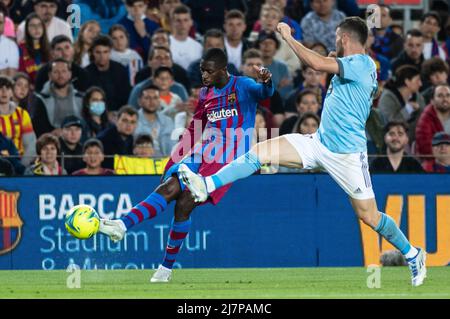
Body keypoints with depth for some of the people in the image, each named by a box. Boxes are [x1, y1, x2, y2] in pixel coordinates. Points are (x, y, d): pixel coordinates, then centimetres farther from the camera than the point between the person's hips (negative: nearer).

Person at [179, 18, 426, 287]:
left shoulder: (362, 63, -16)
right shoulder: (352, 66, 11)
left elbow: (317, 63, -29)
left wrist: (289, 37, -17)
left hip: (347, 154, -9)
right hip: (319, 143, 9)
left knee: (369, 216, -2)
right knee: (260, 152, -7)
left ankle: (413, 255, 20)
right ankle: (206, 186, -13)